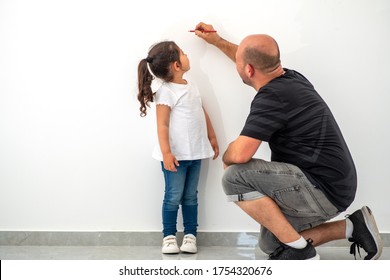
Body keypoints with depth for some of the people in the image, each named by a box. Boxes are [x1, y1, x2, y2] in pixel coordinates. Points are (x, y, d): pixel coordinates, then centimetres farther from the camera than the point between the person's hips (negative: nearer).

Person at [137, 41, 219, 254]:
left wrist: (212, 137, 21)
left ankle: (190, 235, 20)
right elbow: (162, 125, -17)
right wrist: (166, 152, -23)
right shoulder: (166, 93, -13)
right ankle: (169, 236, 14)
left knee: (190, 196, 12)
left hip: (195, 153, 7)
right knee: (173, 196, 2)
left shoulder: (192, 87, 10)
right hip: (176, 155, -7)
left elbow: (203, 114, 19)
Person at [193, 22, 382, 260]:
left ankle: (300, 251, -11)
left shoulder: (272, 96, -23)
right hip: (329, 185, 10)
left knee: (235, 177, -20)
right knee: (271, 244, 22)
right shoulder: (289, 78, 5)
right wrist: (217, 41, 35)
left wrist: (225, 158, -6)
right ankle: (352, 227, 14)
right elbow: (254, 60, 28)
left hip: (323, 189, -10)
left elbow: (239, 154, -30)